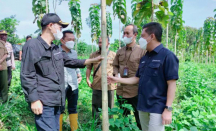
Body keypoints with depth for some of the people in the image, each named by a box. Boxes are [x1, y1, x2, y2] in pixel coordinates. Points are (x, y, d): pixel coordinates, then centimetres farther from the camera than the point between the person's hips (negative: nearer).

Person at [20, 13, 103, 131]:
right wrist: (34, 100, -16)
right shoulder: (32, 45, -11)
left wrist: (93, 60, 19)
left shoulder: (56, 49, 15)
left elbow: (70, 62, 24)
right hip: (43, 102, -8)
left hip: (56, 100, 9)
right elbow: (27, 76, -13)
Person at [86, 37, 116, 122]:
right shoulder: (93, 55, 8)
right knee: (96, 108, 11)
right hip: (96, 86, 2)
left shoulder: (113, 55, 2)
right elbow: (89, 68, 13)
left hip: (109, 86, -2)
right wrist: (87, 79, 2)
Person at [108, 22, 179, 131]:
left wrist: (168, 109, -18)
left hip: (157, 108, -7)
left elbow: (171, 84, -15)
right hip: (143, 106, 7)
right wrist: (117, 80, 12)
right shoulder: (144, 58, 10)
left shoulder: (167, 56, -12)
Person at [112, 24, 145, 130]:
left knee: (140, 119, 9)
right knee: (123, 117, 21)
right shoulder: (120, 52, 9)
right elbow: (115, 65, 17)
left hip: (136, 91, -5)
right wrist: (116, 74, -1)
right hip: (121, 90, 6)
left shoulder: (141, 51, -8)